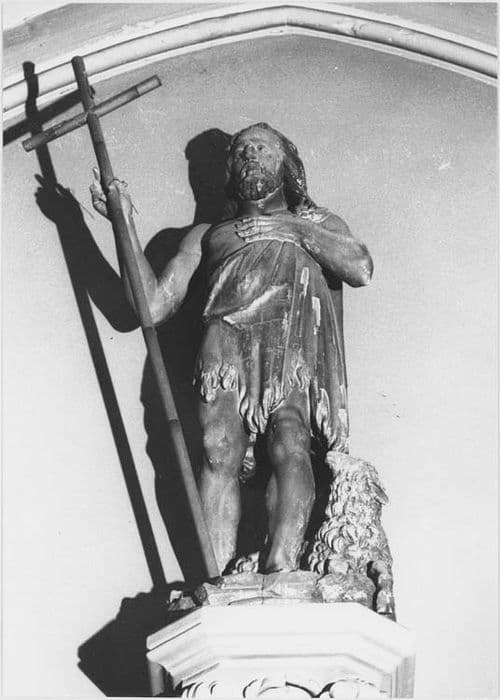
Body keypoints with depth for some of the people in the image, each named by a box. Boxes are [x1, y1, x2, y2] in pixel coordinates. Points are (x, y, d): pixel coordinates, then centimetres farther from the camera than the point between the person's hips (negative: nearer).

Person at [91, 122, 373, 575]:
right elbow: (153, 307, 22)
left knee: (289, 444, -30)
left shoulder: (315, 222, 35)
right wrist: (125, 223, 18)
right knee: (220, 447, -28)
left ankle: (281, 578, -43)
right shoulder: (208, 233, 36)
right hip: (230, 331, 1)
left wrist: (292, 227, 13)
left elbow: (361, 270, 13)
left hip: (300, 333, -1)